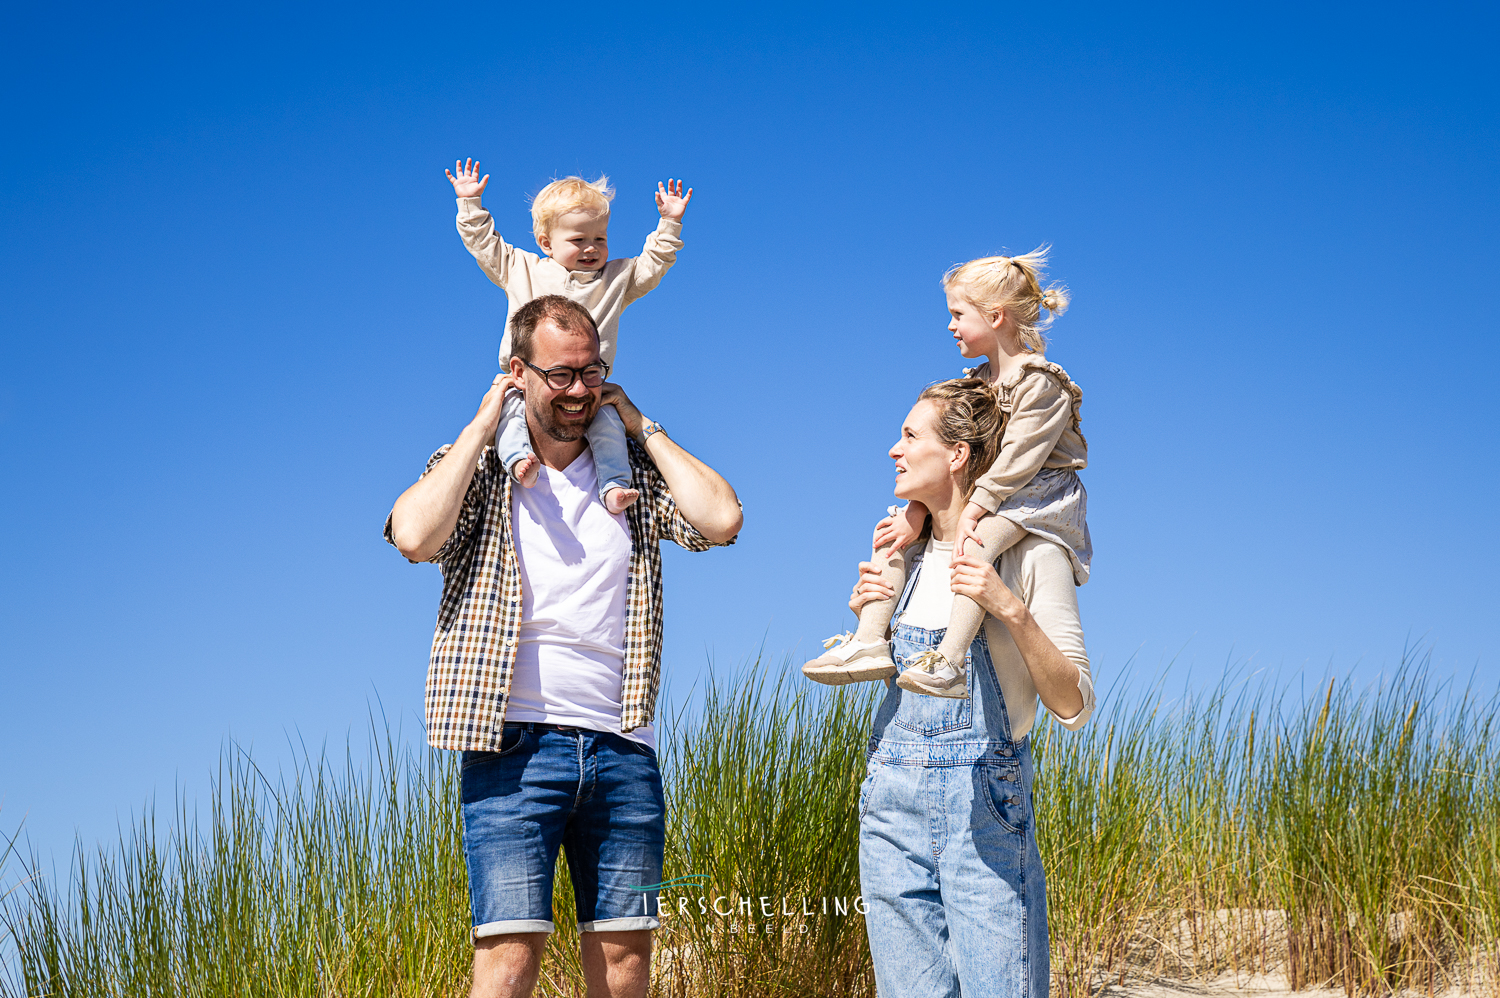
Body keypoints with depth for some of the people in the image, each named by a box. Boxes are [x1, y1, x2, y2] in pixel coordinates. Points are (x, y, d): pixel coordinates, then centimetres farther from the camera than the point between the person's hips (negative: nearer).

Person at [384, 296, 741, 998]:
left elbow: (721, 519, -4)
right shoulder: (473, 466, 6)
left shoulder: (633, 470, 13)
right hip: (514, 743, -3)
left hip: (622, 749, 3)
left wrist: (640, 426, 4)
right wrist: (482, 426, -4)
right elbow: (415, 536, -14)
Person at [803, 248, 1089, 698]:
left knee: (974, 543, -37)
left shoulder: (1041, 385, -15)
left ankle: (949, 663, -43)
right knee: (893, 529, -3)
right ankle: (869, 642, -12)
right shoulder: (978, 382, 11)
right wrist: (918, 510, -10)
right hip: (981, 490, 9)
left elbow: (1016, 460, -23)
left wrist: (971, 512, -29)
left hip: (1038, 493, -9)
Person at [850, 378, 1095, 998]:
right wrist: (867, 616, 6)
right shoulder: (909, 553, 12)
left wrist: (1010, 609, -22)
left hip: (983, 805, -6)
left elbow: (1073, 706, -11)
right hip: (890, 799, 6)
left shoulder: (1028, 552, -7)